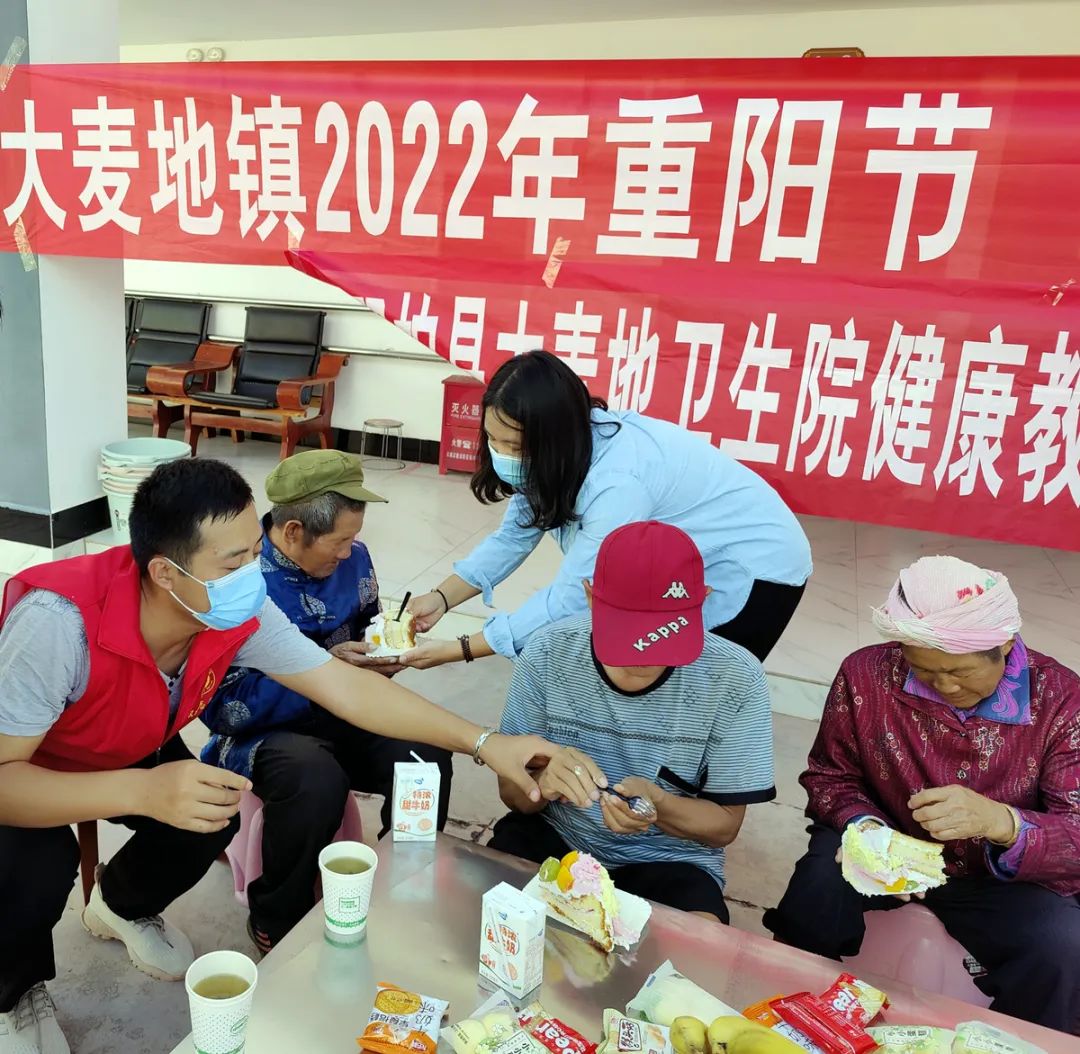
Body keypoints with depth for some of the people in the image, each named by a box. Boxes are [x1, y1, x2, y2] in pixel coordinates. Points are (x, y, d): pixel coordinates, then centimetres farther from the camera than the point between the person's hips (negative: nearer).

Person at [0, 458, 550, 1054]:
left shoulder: (240, 614, -26)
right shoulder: (58, 622, -41)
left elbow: (347, 688, -23)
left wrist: (484, 744, -28)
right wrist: (140, 791, -52)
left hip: (131, 755, 4)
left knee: (213, 817, -17)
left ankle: (121, 906, 20)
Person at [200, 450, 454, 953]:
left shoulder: (351, 556, -2)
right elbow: (225, 707, -20)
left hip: (338, 713, 5)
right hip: (259, 730, -4)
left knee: (426, 756, -22)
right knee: (316, 778, -36)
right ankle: (277, 922, -6)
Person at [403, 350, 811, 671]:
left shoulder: (616, 481, -39)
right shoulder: (565, 449, -13)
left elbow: (570, 599, -34)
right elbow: (513, 537, -7)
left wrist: (458, 649, -30)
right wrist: (440, 598, -19)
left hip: (753, 568, -7)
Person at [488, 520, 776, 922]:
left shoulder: (734, 680, -17)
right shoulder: (548, 653, -14)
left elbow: (724, 825, -7)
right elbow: (511, 791, -5)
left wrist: (658, 805, -29)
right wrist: (544, 782, -30)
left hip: (669, 861, -1)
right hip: (551, 838, 2)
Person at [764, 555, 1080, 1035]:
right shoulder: (866, 674, -15)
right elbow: (831, 775, -2)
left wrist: (1001, 822, -41)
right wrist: (865, 827, -24)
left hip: (1002, 879, 1)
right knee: (812, 896, -29)